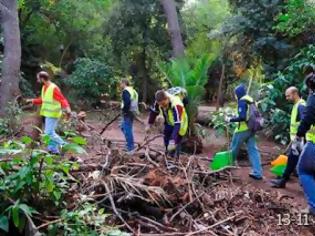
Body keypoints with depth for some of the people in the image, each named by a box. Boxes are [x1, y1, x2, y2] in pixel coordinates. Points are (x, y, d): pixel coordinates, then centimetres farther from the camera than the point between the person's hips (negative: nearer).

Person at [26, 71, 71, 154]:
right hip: (48, 114, 9)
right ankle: (53, 149, 23)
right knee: (50, 132, 14)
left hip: (53, 114, -9)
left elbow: (62, 100, -26)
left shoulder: (54, 88, -20)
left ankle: (64, 146, 0)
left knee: (49, 132, -9)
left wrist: (67, 108, -41)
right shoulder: (44, 88, 8)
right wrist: (32, 101, 20)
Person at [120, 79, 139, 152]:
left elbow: (127, 102, -26)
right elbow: (135, 102, 20)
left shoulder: (125, 91, -12)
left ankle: (130, 147, -1)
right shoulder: (133, 91, 18)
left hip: (128, 113, -10)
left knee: (127, 129, -5)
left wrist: (124, 110, -17)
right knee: (123, 127, 20)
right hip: (133, 112, 10)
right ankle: (131, 144, 22)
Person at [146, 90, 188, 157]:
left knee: (174, 147, -11)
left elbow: (177, 125, -46)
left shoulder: (176, 105, -42)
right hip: (169, 124, 6)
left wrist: (172, 141, -51)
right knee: (167, 144, 14)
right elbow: (154, 111, 0)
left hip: (179, 125, -6)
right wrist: (149, 124, 1)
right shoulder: (159, 101, -23)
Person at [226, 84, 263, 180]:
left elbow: (242, 117, -23)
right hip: (251, 129, 8)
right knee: (253, 150, 6)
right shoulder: (251, 100, 12)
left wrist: (230, 119, -14)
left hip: (243, 129, -8)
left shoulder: (242, 101, -14)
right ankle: (257, 173, 4)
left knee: (233, 149, 9)